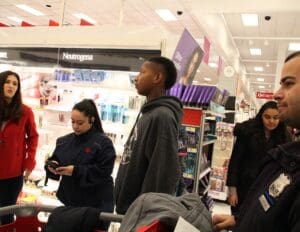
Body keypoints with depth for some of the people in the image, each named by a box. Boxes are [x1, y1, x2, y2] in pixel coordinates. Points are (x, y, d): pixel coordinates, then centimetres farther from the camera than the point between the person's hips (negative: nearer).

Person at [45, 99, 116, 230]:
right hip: (70, 200, 5)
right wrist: (52, 166, -10)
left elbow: (103, 172, -19)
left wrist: (76, 171, -25)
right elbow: (54, 160, 13)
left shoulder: (103, 143, -13)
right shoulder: (64, 141, 5)